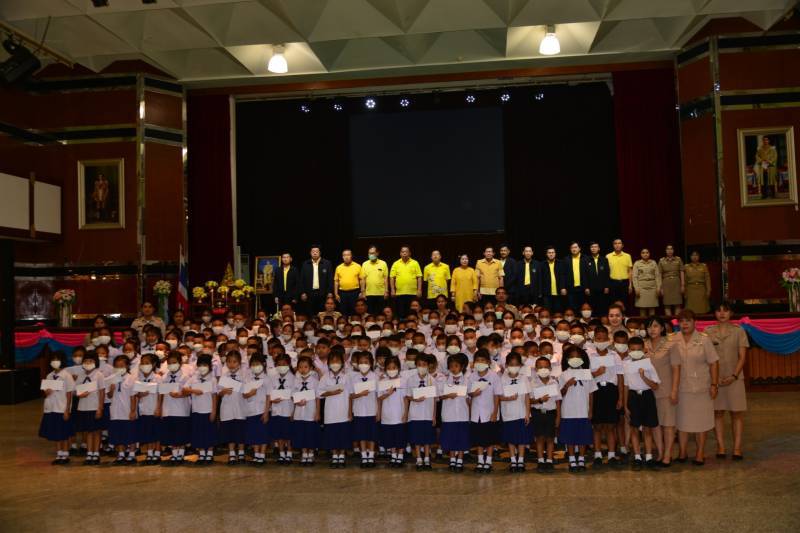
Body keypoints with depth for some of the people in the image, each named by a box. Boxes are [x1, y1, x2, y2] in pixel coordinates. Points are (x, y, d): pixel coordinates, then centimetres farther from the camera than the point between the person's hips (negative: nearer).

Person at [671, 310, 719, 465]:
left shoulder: (703, 339, -6)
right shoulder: (674, 341, -2)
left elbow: (713, 363, -4)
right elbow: (673, 365, -1)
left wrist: (714, 384, -8)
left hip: (702, 387, -1)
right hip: (682, 387, 1)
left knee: (701, 421, 7)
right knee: (682, 420, 7)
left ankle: (699, 454, 18)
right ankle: (682, 453, 19)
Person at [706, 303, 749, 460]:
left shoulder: (738, 331, 3)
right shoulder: (708, 332, 4)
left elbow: (742, 356, 0)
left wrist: (734, 376, -12)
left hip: (734, 378, -1)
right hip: (714, 378, 1)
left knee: (737, 413, 0)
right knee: (717, 412, 3)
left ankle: (737, 448, 5)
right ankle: (721, 447, 9)